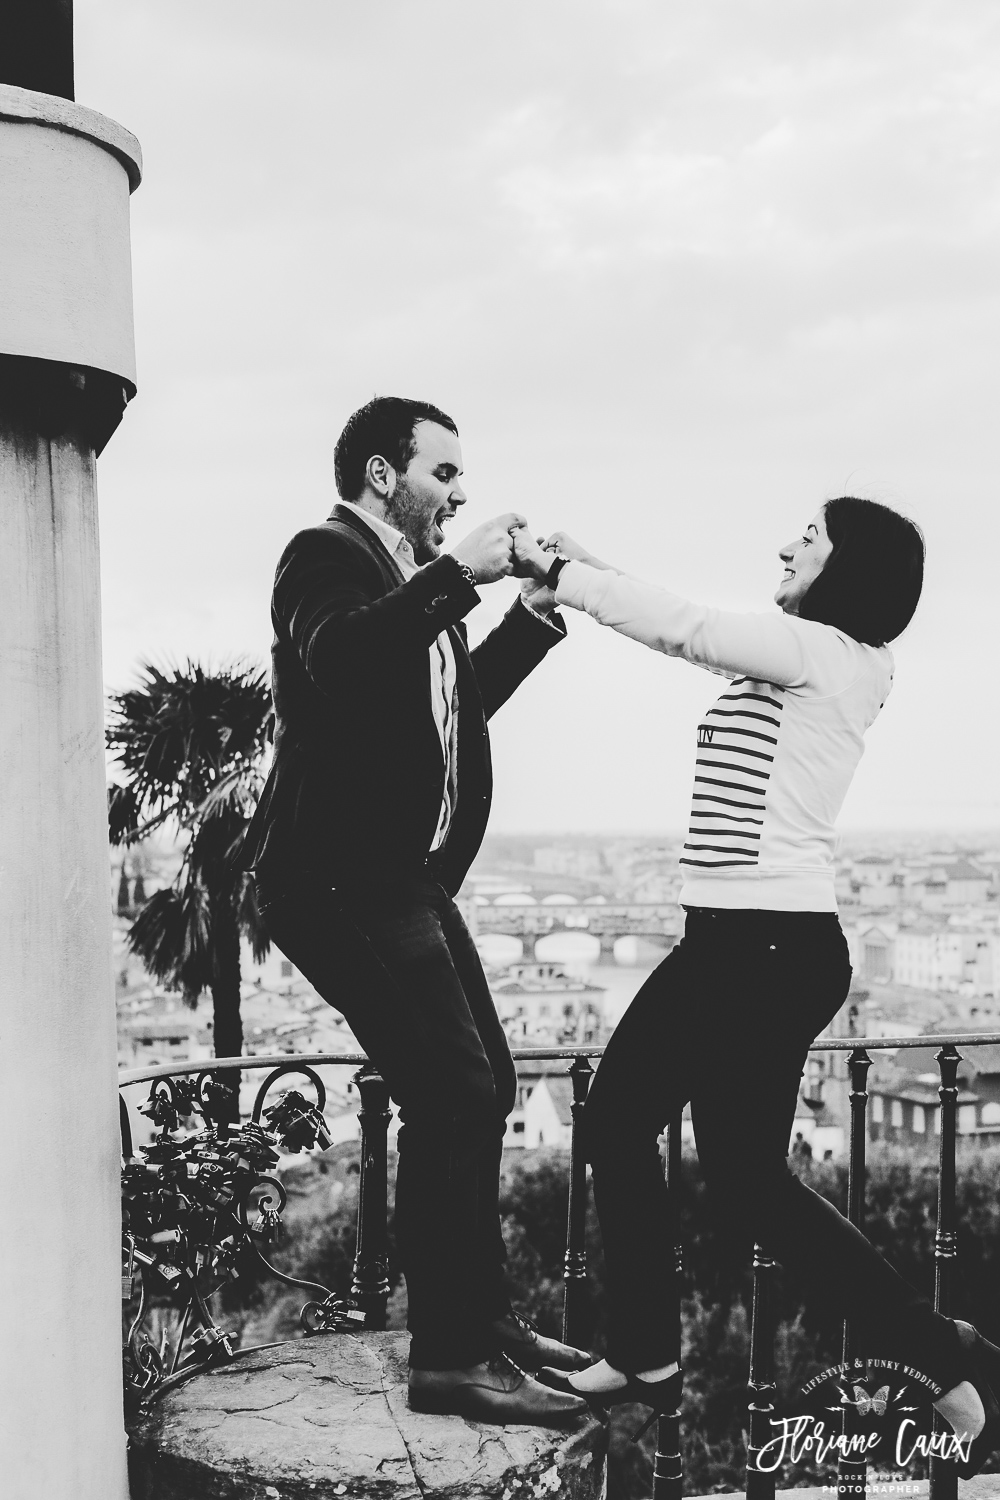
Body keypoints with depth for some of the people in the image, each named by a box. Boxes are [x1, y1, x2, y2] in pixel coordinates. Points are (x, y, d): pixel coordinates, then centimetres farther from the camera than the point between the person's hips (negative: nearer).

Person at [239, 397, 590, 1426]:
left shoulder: (411, 581, 18)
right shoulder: (326, 556, -9)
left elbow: (458, 702, 27)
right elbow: (334, 658, -31)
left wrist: (533, 615, 16)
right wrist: (457, 575, -30)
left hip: (402, 877, 10)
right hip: (339, 878, -10)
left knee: (482, 1088, 13)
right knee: (450, 1095, -14)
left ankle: (482, 1315, 25)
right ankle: (448, 1358, -6)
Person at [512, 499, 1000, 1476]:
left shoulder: (823, 652, -13)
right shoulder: (795, 662, 15)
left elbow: (680, 629, -16)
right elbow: (687, 632, 22)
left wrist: (556, 571, -7)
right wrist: (586, 567, 14)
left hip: (772, 948, -10)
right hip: (727, 943, 10)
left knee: (748, 1183, -5)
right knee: (616, 1119, 12)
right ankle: (644, 1360, 23)